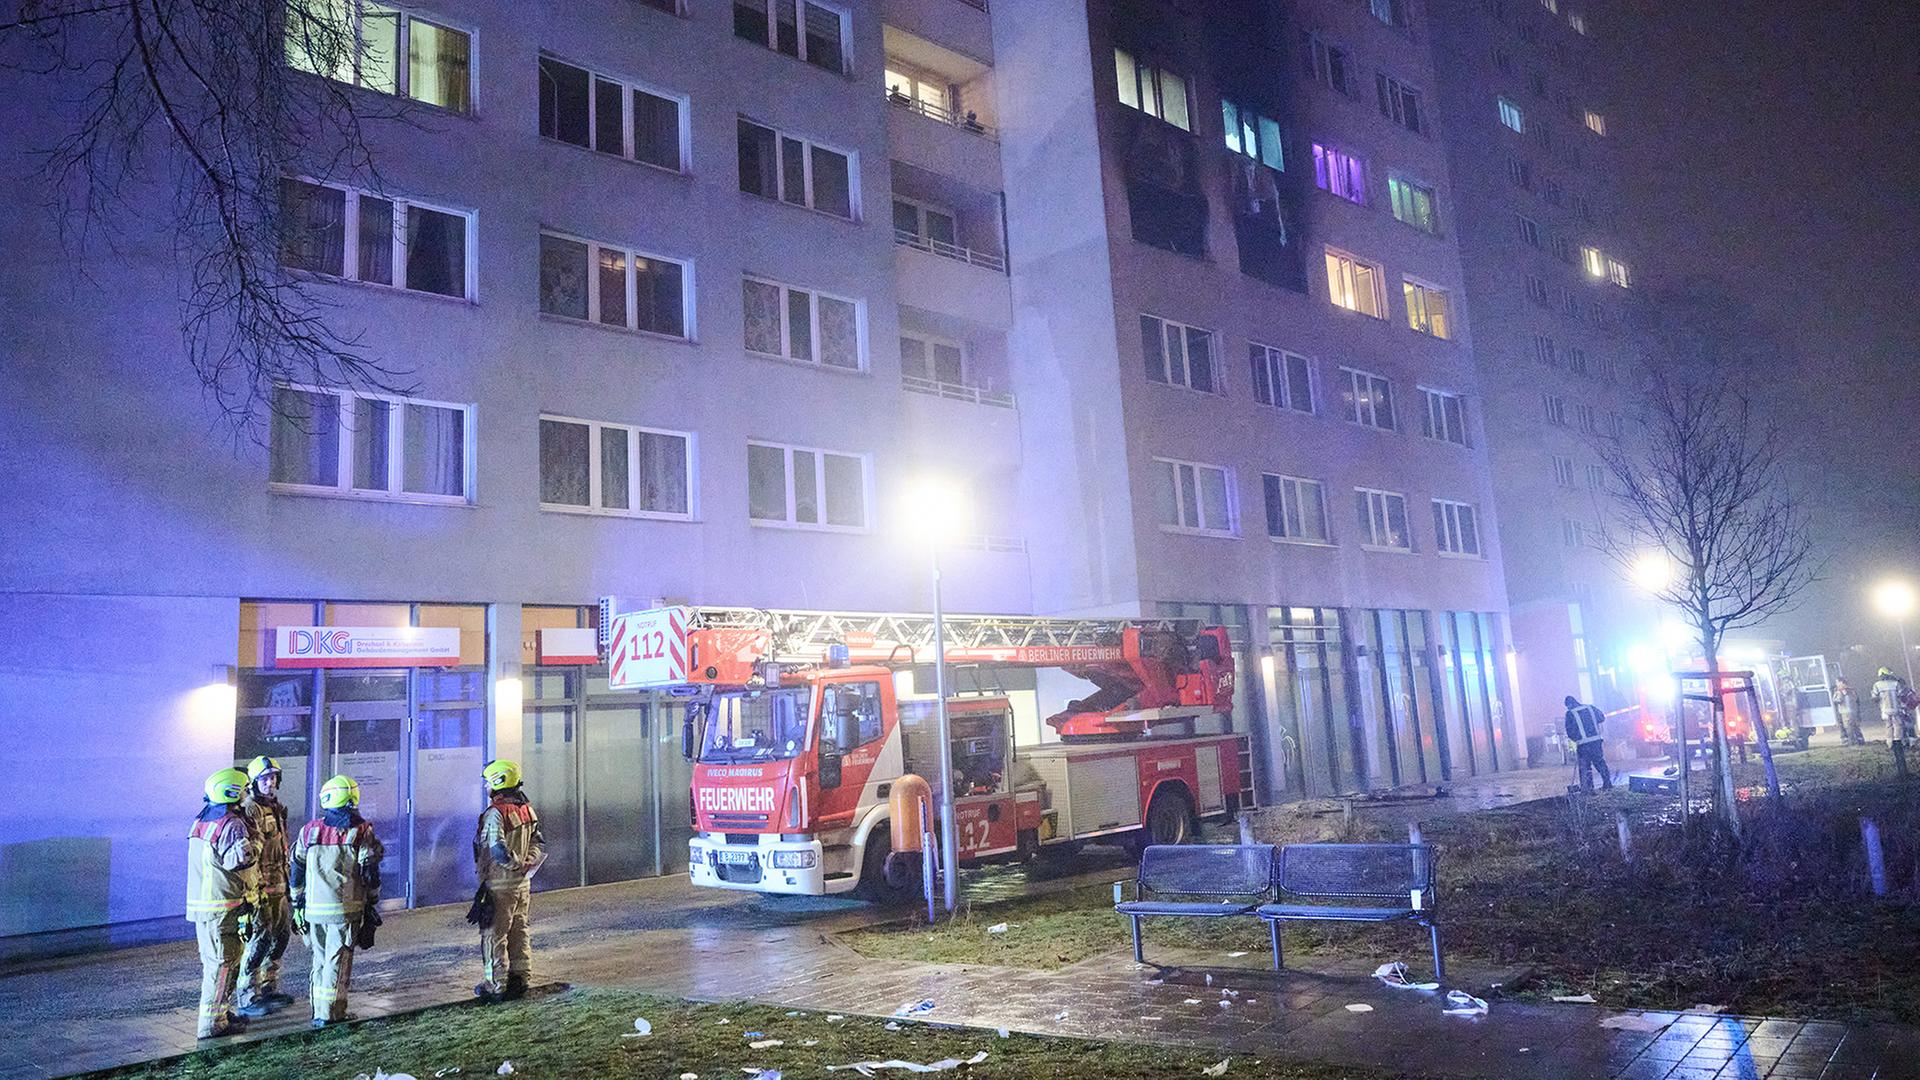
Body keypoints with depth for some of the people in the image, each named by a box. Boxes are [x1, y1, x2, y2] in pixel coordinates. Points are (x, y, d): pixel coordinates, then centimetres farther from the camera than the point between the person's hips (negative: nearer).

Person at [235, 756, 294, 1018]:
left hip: (278, 885, 9)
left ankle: (269, 989, 27)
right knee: (259, 940, -8)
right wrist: (253, 890, -24)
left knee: (281, 934, 15)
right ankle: (248, 999, 0)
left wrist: (287, 881, 24)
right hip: (259, 887, -9)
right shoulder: (250, 810, -14)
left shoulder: (276, 808, 16)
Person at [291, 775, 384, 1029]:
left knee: (320, 959, 15)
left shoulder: (310, 830, 6)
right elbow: (371, 874, -5)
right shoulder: (361, 831, -4)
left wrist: (297, 906, 20)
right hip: (344, 908, -3)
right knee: (338, 960, 2)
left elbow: (297, 871, 11)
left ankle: (319, 1012, 17)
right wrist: (372, 906, 5)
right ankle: (330, 1014, 2)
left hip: (314, 908, 3)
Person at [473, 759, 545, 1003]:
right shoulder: (526, 810, 7)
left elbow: (498, 849, -29)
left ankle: (495, 985, 9)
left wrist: (515, 865, -14)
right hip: (522, 884, 8)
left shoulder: (496, 813, -19)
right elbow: (540, 845, 11)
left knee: (494, 935, 3)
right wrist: (528, 865, 1)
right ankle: (520, 979, 24)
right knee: (518, 932, 17)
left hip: (499, 885, -8)